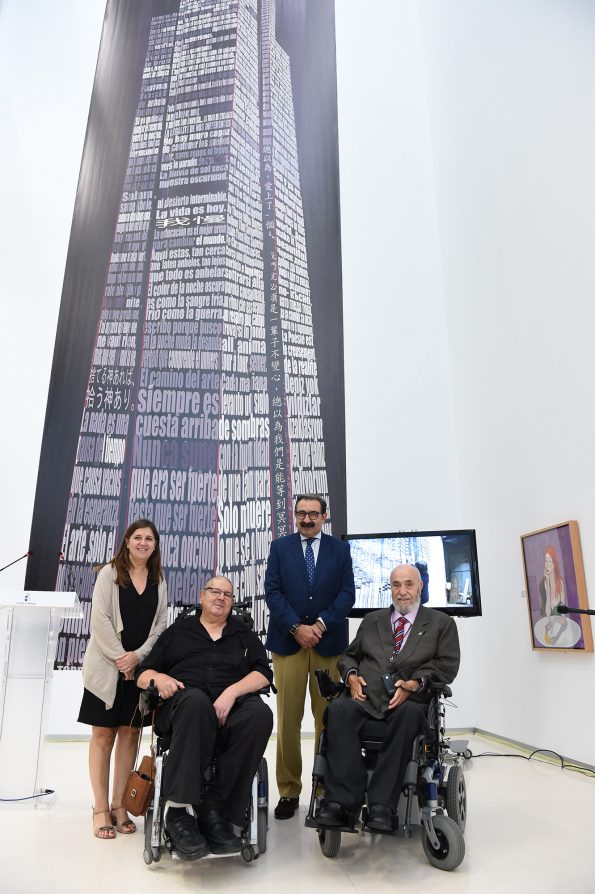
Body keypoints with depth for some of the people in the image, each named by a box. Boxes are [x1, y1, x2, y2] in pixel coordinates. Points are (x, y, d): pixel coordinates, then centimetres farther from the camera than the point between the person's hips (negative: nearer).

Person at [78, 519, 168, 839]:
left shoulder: (159, 581, 8)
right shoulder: (109, 573, -1)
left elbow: (160, 624, 5)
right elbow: (100, 619, -9)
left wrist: (137, 656, -9)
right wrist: (120, 658, -13)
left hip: (142, 667, 3)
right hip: (107, 666, -3)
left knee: (130, 733, 6)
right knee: (103, 734, 2)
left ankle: (119, 805, 17)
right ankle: (101, 809, 11)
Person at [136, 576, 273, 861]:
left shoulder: (243, 633, 24)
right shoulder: (178, 631, 23)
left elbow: (263, 673, 10)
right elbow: (143, 675, 19)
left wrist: (232, 691, -9)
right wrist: (160, 678, -5)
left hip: (233, 702, 1)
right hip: (183, 701, -1)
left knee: (260, 714, -34)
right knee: (197, 701, -38)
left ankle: (216, 810, -26)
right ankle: (178, 808, -32)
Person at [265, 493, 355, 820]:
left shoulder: (340, 549, 8)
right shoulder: (280, 547, 7)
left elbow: (347, 593, 2)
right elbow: (273, 592, 0)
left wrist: (320, 625, -11)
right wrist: (297, 628, -11)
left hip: (328, 642, 0)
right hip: (288, 642, 0)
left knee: (328, 718, 5)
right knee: (288, 720, 2)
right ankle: (289, 792, 14)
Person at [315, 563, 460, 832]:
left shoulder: (441, 623, 15)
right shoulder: (372, 620, 25)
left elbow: (447, 665, 4)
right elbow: (348, 655, 24)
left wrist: (415, 683, -12)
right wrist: (351, 675, 1)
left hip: (409, 702, -2)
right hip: (366, 698, 3)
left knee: (407, 714, -38)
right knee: (339, 709, -30)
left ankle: (382, 807, -34)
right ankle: (341, 802, -31)